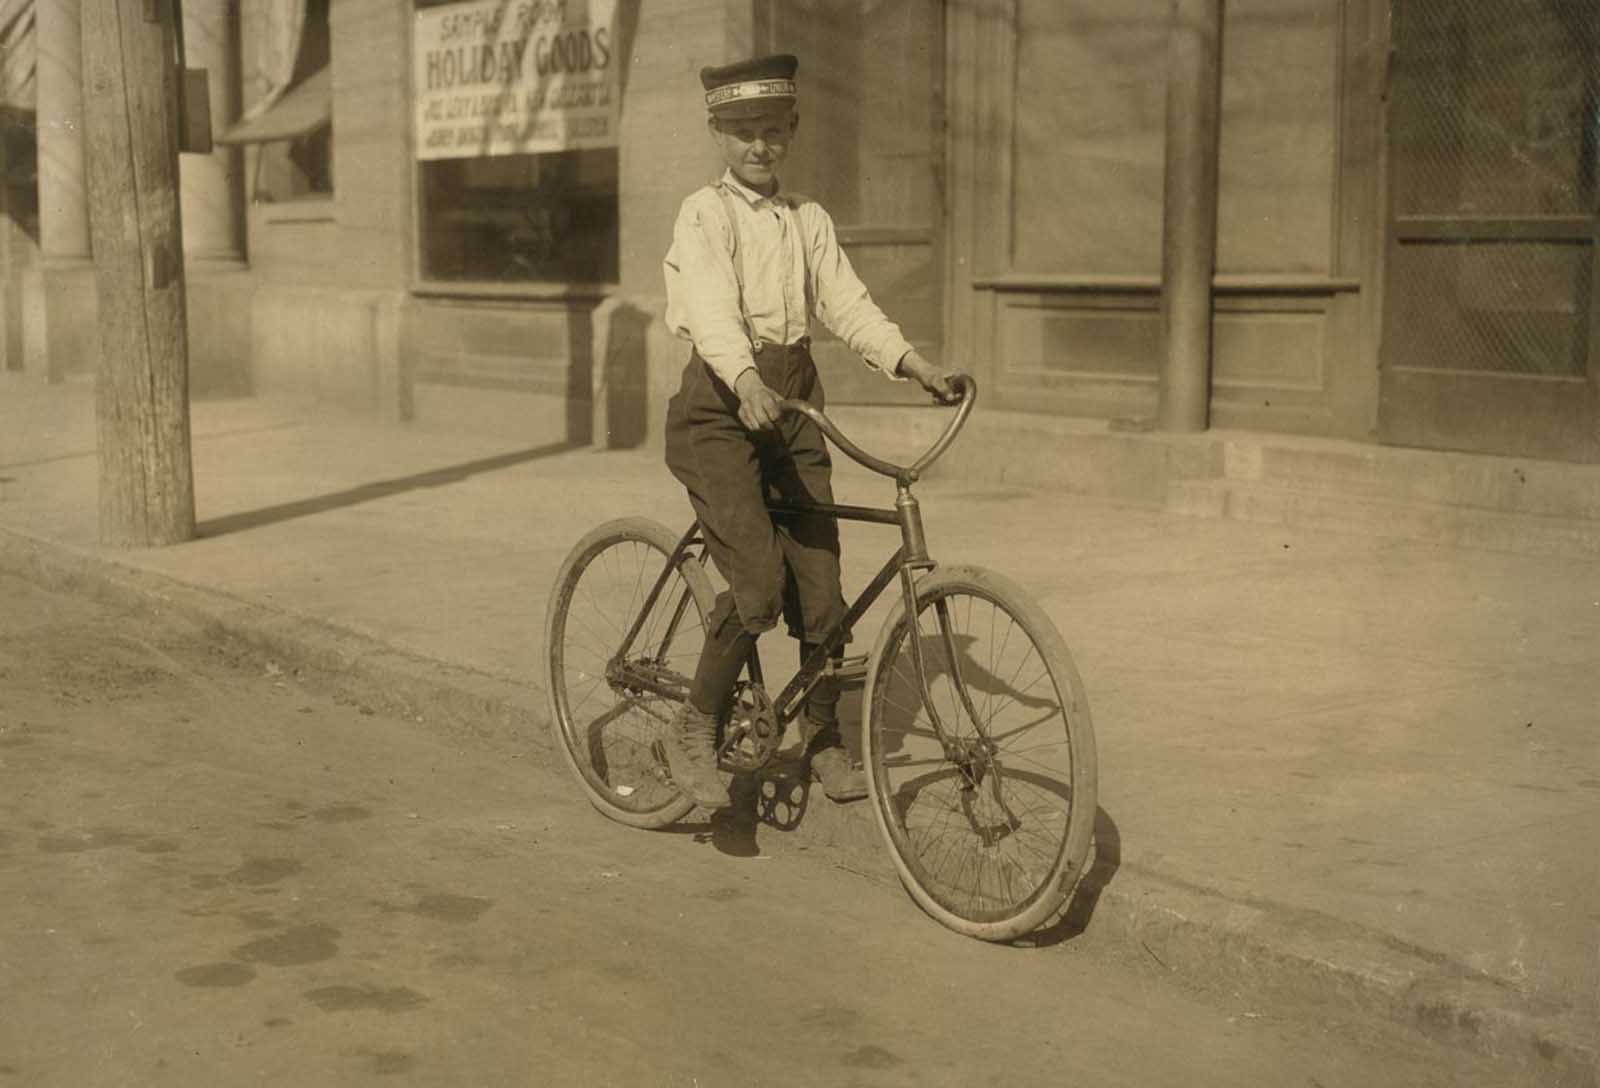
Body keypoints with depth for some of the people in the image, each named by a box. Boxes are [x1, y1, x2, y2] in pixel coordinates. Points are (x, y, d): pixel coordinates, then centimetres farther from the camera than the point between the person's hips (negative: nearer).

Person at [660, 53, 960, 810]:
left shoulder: (808, 221, 13)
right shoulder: (705, 215, -6)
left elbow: (847, 304, 4)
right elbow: (713, 310, -23)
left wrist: (913, 363, -11)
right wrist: (749, 384, -40)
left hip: (793, 405, 6)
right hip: (721, 408, -5)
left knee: (820, 588, 5)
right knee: (758, 586, -18)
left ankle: (822, 739, 23)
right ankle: (695, 730, 1)